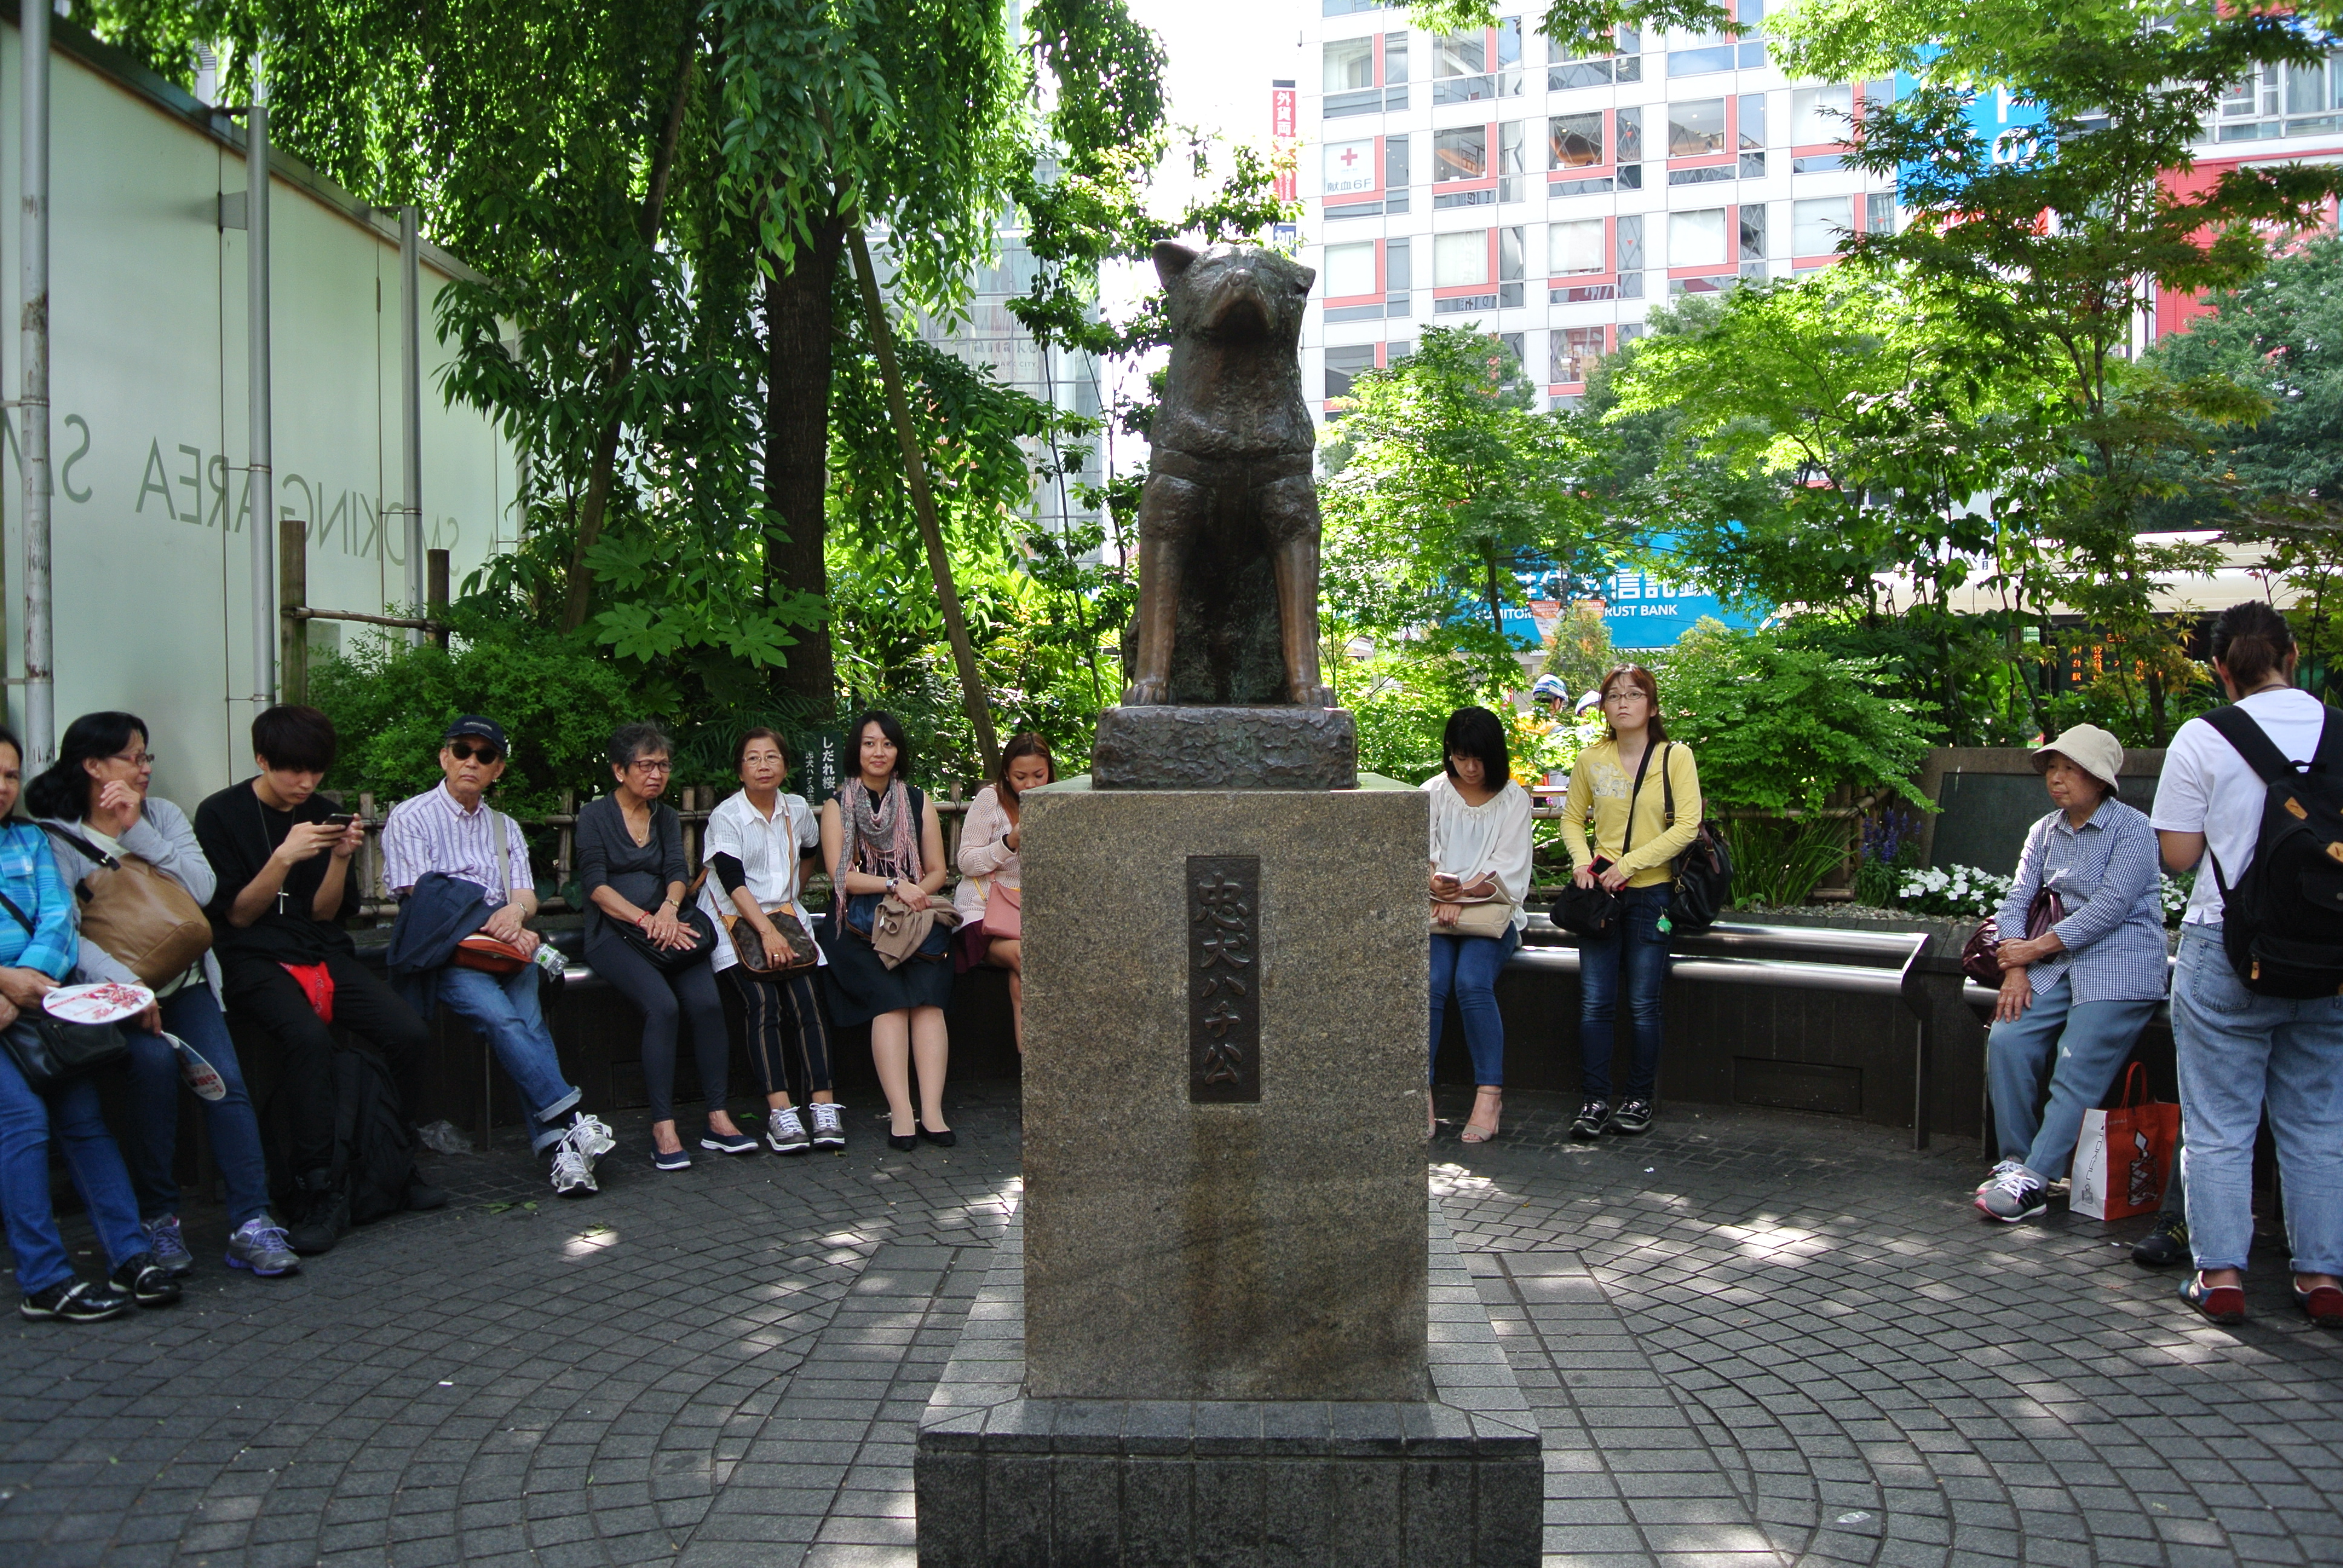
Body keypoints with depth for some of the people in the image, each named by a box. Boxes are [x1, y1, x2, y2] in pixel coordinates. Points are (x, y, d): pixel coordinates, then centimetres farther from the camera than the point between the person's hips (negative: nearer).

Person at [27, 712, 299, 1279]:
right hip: (118, 988, -3)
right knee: (154, 1059, -30)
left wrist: (138, 830, -8)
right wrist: (125, 982, -29)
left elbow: (203, 889, -3)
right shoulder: (55, 839, 0)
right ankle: (157, 1217, -16)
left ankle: (251, 1224, -20)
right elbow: (64, 932, -13)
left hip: (185, 980, 3)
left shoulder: (162, 814, 12)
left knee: (226, 1080, -18)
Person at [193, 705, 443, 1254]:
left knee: (409, 1033, -21)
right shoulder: (221, 814, 1)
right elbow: (236, 916, -3)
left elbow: (325, 914, 9)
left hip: (326, 955, 4)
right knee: (308, 1037, -36)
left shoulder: (323, 814, 13)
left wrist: (340, 858, -9)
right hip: (255, 959, -4)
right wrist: (284, 858, -17)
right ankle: (319, 1193, -29)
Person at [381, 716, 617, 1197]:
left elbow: (527, 897, 13)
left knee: (526, 1016, -26)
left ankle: (557, 1146, -35)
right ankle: (569, 1122, -34)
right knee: (501, 1017, -31)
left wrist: (516, 912, -14)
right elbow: (421, 898, -4)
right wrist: (497, 929, -15)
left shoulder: (505, 827, 24)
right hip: (443, 950, -3)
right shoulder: (410, 818, 8)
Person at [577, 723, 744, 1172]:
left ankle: (718, 1119, -19)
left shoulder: (667, 818, 20)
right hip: (613, 934, -4)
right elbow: (596, 886, -6)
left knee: (707, 1001, -24)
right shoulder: (595, 816, 5)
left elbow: (677, 872, 8)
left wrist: (670, 907, -15)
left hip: (666, 929, 4)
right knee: (662, 1005, -31)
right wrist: (645, 921, -19)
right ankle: (663, 1129, -26)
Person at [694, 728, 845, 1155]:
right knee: (763, 1003, -24)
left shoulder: (799, 811, 7)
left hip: (785, 916, 4)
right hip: (735, 922, -3)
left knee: (806, 1000, -18)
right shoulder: (725, 816, -7)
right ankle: (780, 1113, -26)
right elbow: (733, 882, -16)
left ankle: (823, 1107, -22)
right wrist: (767, 931, -24)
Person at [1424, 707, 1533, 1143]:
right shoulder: (1433, 793, 11)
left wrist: (1463, 894, -17)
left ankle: (1489, 1095, -24)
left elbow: (1506, 871, -2)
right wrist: (1435, 883, -20)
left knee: (1472, 981, -29)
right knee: (1431, 983, -26)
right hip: (1438, 911, 1)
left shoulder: (1513, 799, 7)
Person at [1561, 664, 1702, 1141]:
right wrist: (1582, 860, -5)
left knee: (1642, 1005, 1)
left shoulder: (1676, 757, -3)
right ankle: (1594, 1101, 5)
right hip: (1601, 893, 3)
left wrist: (1629, 863, -16)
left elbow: (1687, 826, -10)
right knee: (1594, 1003, -1)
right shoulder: (1591, 760, 6)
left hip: (1650, 892, -3)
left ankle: (1639, 1100, 13)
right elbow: (1572, 819, 15)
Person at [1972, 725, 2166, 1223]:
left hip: (2119, 970, -6)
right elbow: (2016, 901, 8)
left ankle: (2033, 1182, -16)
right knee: (2006, 1042, -14)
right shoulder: (2045, 831, 13)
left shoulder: (2132, 829, -5)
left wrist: (2036, 948, -14)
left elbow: (2110, 907, -14)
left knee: (2076, 1072, -16)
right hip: (2057, 968, 6)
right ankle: (2015, 1161, -6)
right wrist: (2015, 970, -6)